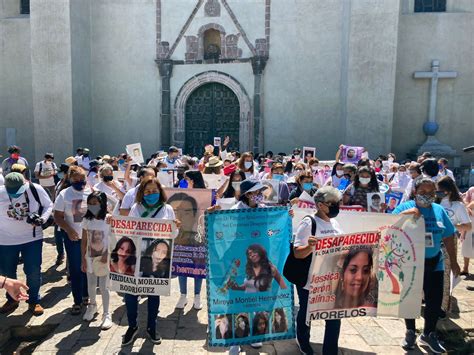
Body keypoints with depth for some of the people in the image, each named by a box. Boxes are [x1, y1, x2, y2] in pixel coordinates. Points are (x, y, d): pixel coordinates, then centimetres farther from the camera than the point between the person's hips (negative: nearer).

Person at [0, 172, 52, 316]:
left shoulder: (36, 189, -15)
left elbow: (49, 205, -2)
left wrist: (42, 218, -20)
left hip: (32, 238, -1)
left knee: (33, 271, 6)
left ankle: (34, 301, 26)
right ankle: (12, 299, 40)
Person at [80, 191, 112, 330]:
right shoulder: (87, 220, -3)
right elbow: (84, 242, 2)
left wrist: (107, 255, -20)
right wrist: (83, 260, 2)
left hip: (103, 258, -4)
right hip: (90, 258, 4)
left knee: (103, 287, 2)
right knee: (91, 285, 18)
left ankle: (106, 315, 15)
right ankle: (92, 306, 44)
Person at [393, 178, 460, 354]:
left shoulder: (439, 210, 5)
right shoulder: (405, 207, -8)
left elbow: (448, 237, 10)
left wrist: (453, 261, 11)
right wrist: (406, 213, -32)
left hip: (434, 263, 4)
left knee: (435, 300, 8)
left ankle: (428, 335, 29)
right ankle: (410, 332, 29)